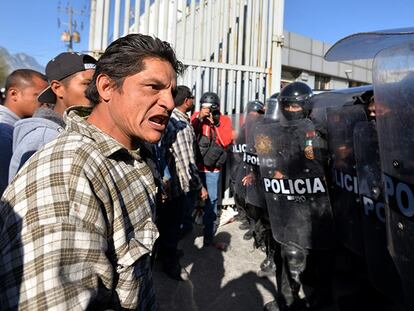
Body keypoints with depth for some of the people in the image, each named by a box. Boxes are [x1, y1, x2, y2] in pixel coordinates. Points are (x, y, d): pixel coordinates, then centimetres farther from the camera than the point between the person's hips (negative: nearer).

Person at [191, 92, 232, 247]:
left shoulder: (224, 120, 1)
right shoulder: (196, 117, 3)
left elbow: (226, 141, -12)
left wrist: (214, 124, -16)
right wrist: (199, 119, -18)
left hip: (212, 168, -1)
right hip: (194, 166, 2)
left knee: (211, 199, 0)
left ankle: (209, 231, 16)